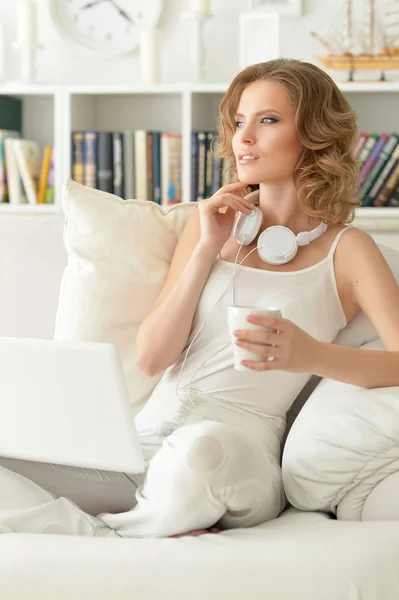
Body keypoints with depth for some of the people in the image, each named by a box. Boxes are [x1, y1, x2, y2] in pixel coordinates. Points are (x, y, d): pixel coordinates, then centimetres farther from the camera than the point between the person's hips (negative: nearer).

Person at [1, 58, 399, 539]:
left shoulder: (346, 249, 5)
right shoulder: (213, 223, 18)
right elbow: (152, 357, 8)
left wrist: (315, 355, -28)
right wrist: (208, 248, -1)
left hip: (238, 446, -3)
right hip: (146, 433, 3)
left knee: (199, 448, -40)